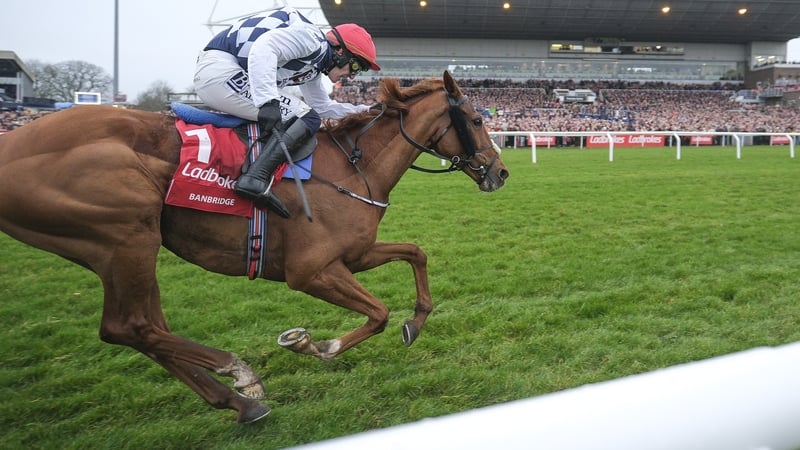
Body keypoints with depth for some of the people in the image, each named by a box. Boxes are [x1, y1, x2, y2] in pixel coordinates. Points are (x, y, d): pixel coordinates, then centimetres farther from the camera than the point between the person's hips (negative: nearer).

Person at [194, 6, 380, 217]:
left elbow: (323, 107, 31)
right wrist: (268, 101, -33)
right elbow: (263, 47, -25)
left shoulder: (314, 65, 21)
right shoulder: (313, 38, -10)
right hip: (219, 71, -10)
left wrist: (365, 110, 24)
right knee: (307, 118, -13)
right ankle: (256, 178, -29)